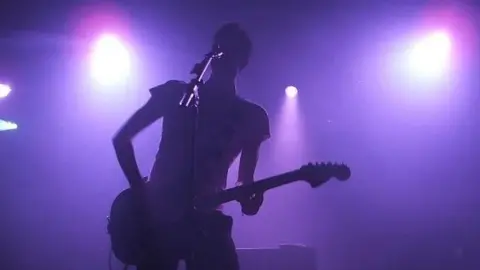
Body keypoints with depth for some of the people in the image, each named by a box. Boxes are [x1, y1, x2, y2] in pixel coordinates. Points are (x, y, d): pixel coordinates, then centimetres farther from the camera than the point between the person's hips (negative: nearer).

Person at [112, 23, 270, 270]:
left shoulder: (250, 116, 9)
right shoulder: (176, 93, 6)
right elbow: (122, 139, 7)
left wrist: (249, 197, -12)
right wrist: (140, 191, -3)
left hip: (205, 220, 1)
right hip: (157, 217, -1)